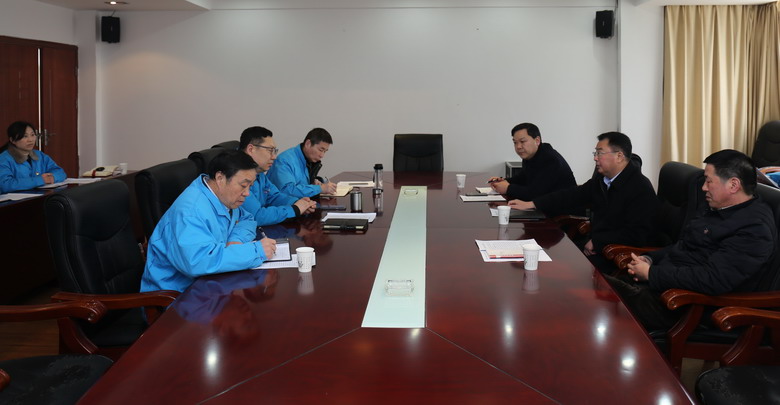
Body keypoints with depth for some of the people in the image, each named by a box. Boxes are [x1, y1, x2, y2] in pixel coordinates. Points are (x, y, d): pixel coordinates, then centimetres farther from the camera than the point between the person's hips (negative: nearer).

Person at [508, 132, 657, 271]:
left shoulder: (641, 189, -15)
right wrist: (530, 204, 8)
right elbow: (574, 196, 15)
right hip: (593, 244, 8)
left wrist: (596, 242, -17)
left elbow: (636, 235, -19)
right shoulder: (601, 179, 10)